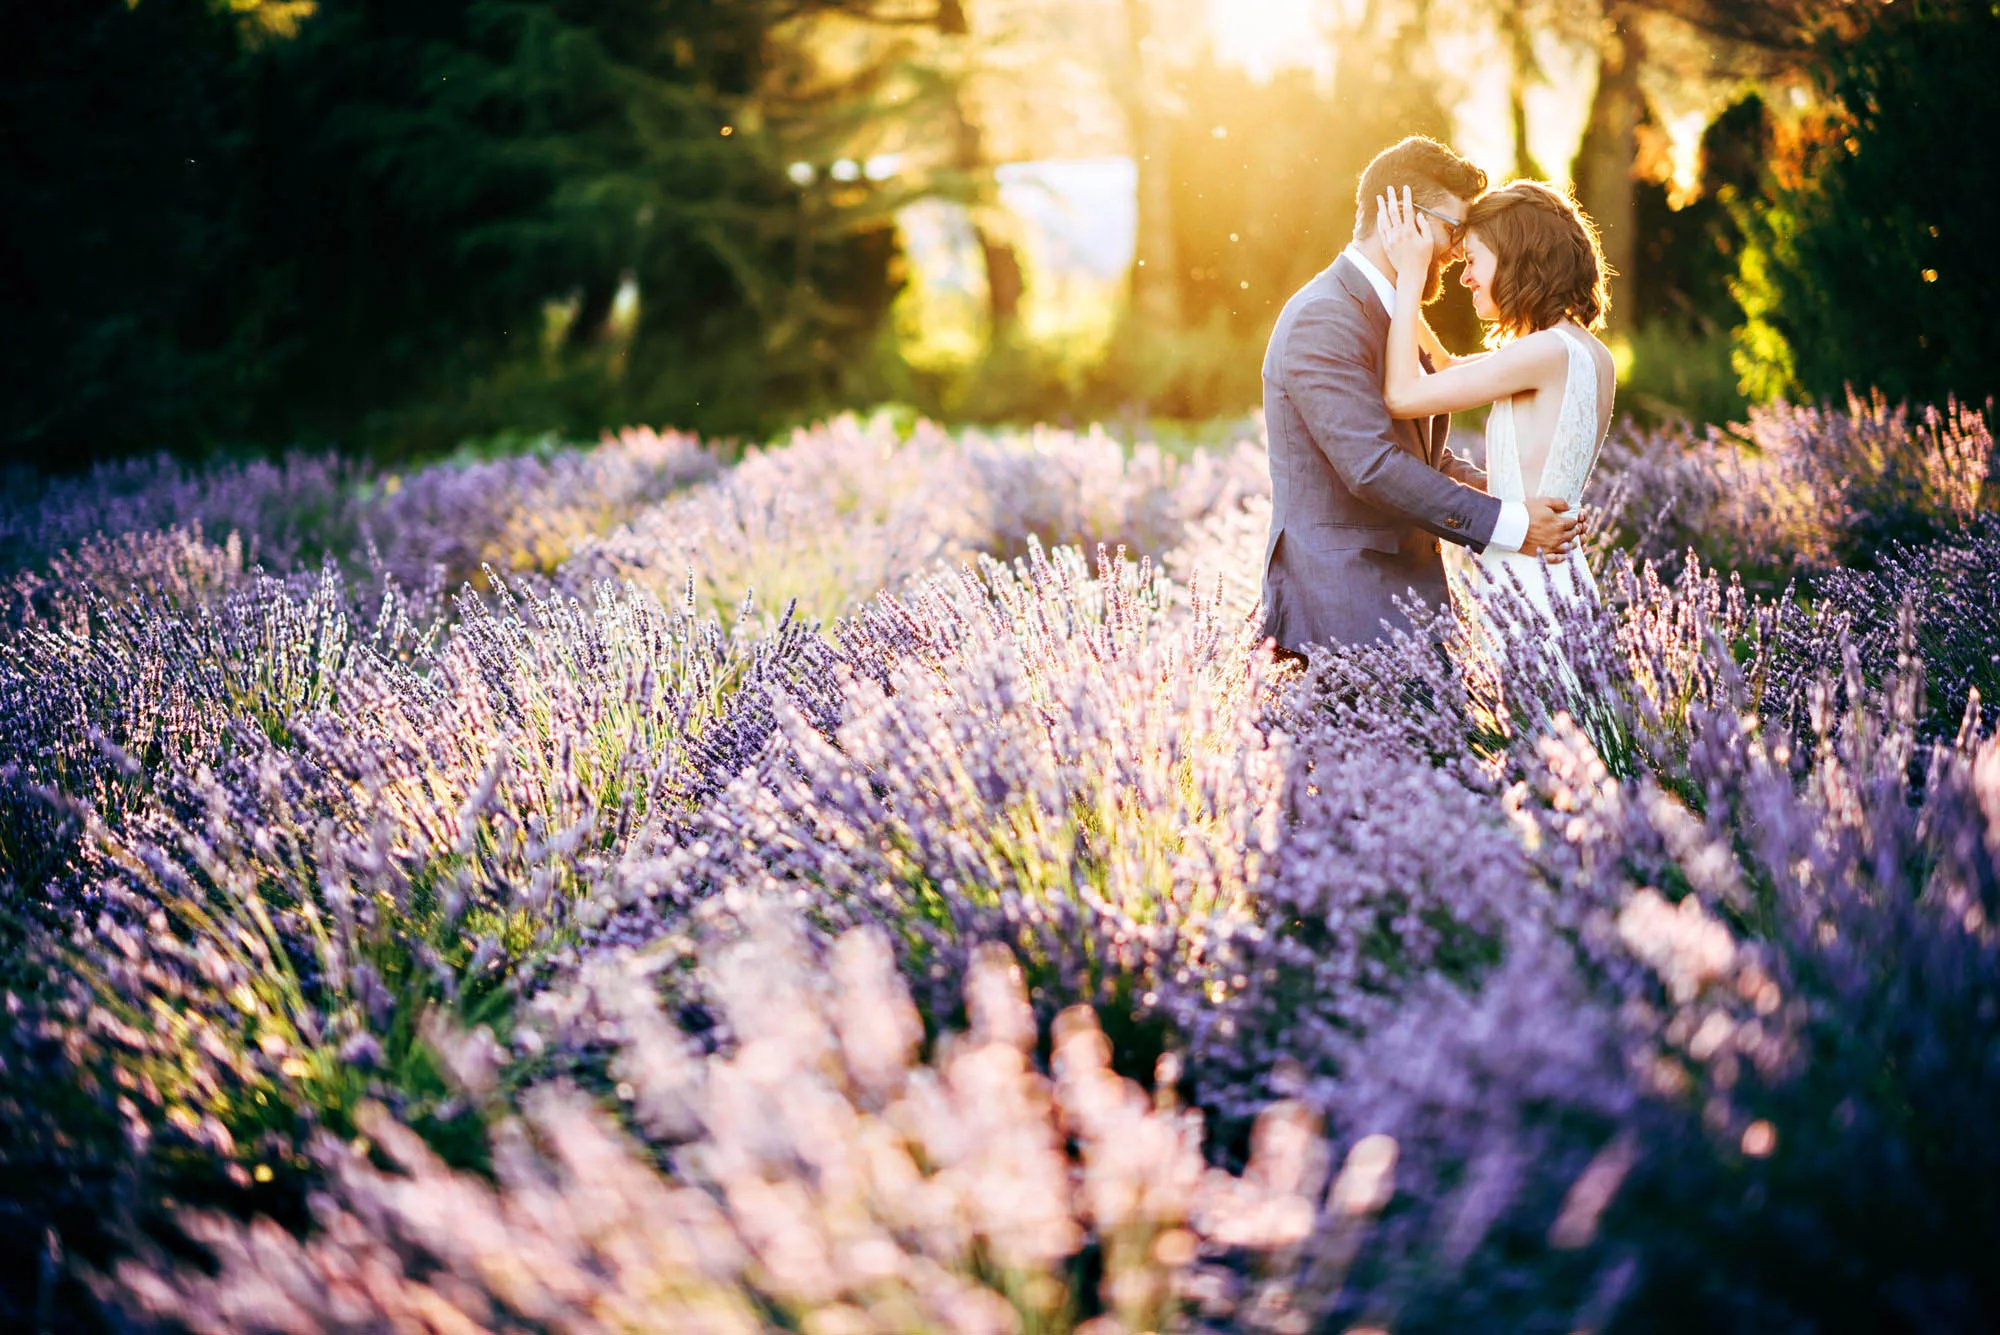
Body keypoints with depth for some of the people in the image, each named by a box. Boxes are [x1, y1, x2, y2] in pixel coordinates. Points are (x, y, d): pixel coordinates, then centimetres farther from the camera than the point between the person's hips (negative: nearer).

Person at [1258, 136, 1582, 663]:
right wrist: (1506, 522, -17)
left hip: (1407, 595, 10)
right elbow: (1373, 466, -22)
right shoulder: (1323, 320, -14)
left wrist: (1513, 499, 7)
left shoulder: (1399, 319, 20)